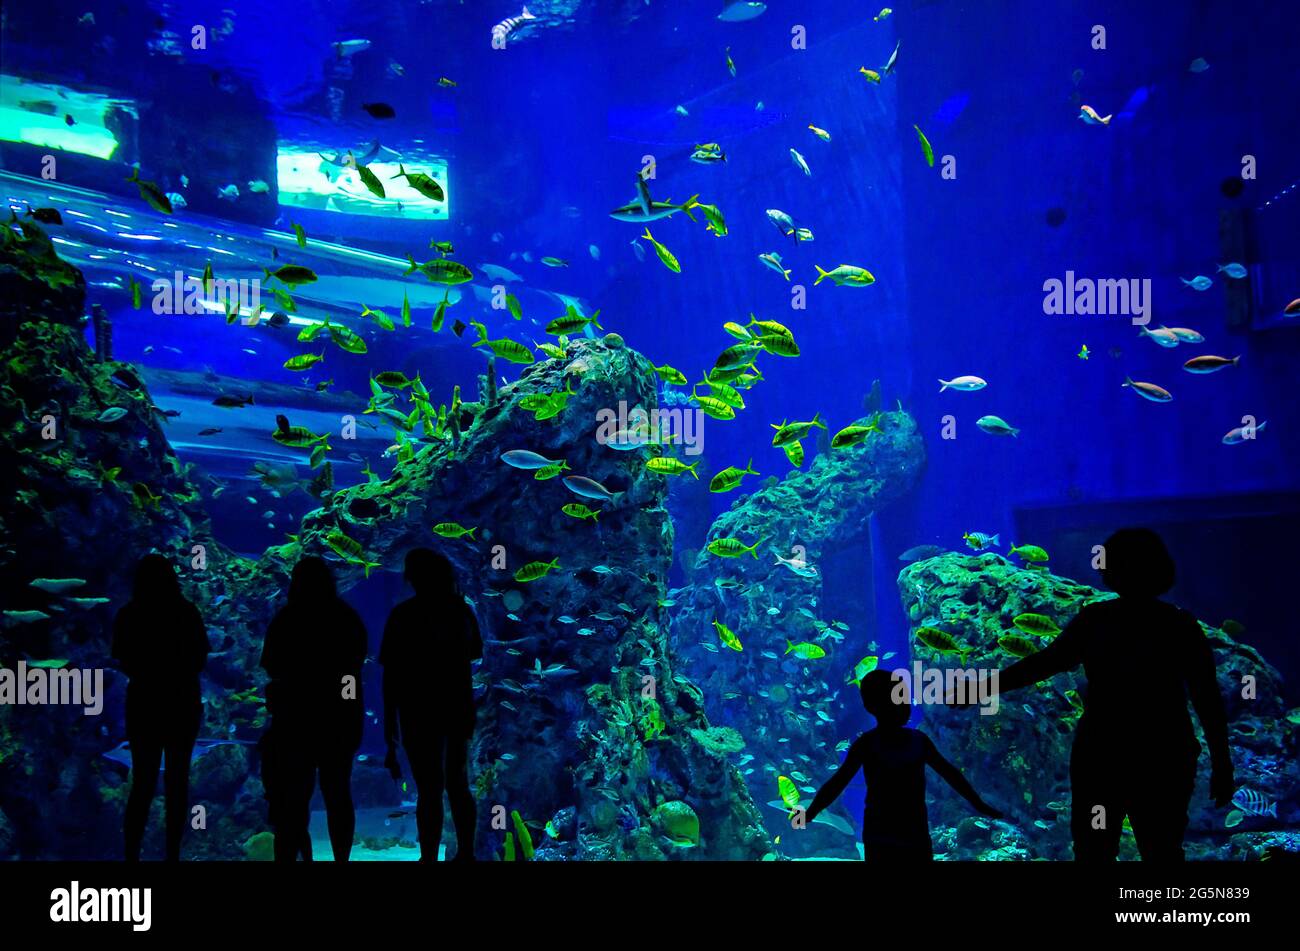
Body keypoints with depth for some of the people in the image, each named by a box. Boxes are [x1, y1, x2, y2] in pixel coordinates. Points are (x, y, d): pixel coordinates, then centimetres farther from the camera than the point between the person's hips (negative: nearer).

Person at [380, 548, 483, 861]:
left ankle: (429, 859, 5)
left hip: (422, 714, -5)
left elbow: (391, 672, -13)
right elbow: (475, 653, 18)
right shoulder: (461, 610, 3)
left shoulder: (404, 615, -11)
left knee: (430, 790, 0)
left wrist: (390, 727, -9)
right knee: (458, 785, 17)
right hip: (459, 708, 5)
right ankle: (466, 854, 24)